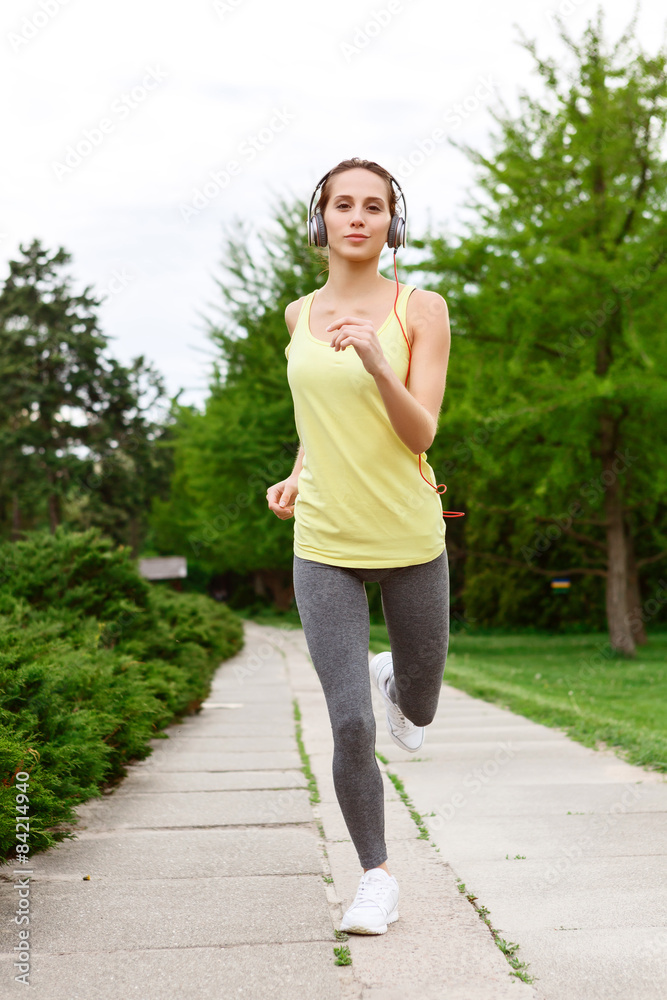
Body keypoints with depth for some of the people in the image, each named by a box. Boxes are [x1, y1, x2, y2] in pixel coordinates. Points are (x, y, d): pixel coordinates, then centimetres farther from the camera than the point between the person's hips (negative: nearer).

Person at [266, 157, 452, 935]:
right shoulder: (299, 315, 5)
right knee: (351, 727, -9)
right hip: (324, 545, 1)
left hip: (409, 537, -1)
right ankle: (377, 879, 13)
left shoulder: (421, 309, -5)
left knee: (414, 716, 16)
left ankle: (394, 681, 54)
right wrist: (298, 474, 7)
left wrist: (378, 362, -29)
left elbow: (421, 435, -13)